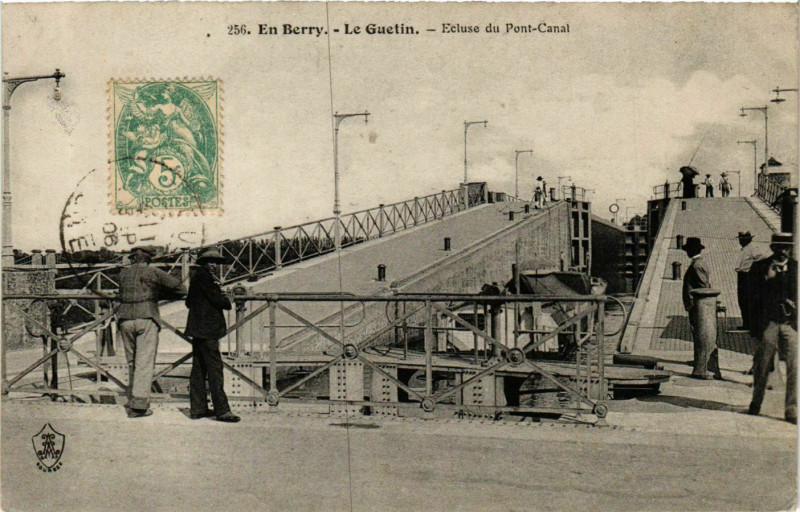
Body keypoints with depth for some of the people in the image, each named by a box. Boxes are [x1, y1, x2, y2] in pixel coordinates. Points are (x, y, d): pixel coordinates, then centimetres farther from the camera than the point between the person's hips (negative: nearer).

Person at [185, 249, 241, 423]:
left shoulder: (198, 275, 18)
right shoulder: (203, 274, -11)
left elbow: (189, 302, 24)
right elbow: (216, 298, -18)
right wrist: (228, 302, 4)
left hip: (198, 329, 10)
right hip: (207, 329, -10)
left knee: (198, 369, 12)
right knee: (215, 369, -10)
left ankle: (197, 408, 17)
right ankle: (222, 410, -9)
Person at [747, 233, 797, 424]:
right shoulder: (759, 267, 5)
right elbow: (752, 296, -3)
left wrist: (794, 304, -6)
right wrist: (767, 278, -14)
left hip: (791, 323, 1)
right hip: (767, 323, -1)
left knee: (794, 367, -8)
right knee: (762, 367, 8)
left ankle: (791, 409, -1)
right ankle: (755, 404, 26)